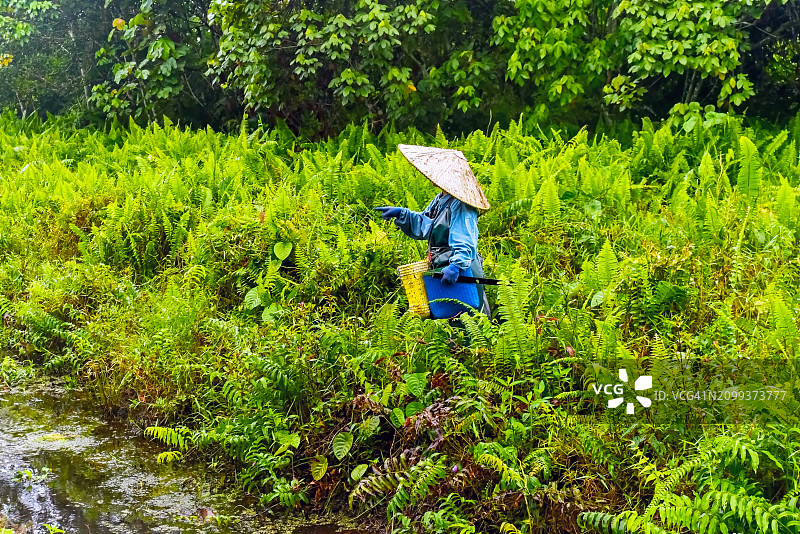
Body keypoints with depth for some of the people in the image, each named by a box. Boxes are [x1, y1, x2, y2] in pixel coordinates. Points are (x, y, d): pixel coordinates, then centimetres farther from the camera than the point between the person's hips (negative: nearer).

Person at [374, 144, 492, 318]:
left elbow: (466, 244, -27)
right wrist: (401, 214, 11)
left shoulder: (460, 206, -18)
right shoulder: (440, 199, 13)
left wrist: (456, 265, -41)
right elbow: (424, 225, 23)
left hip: (460, 275, -10)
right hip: (441, 271, 10)